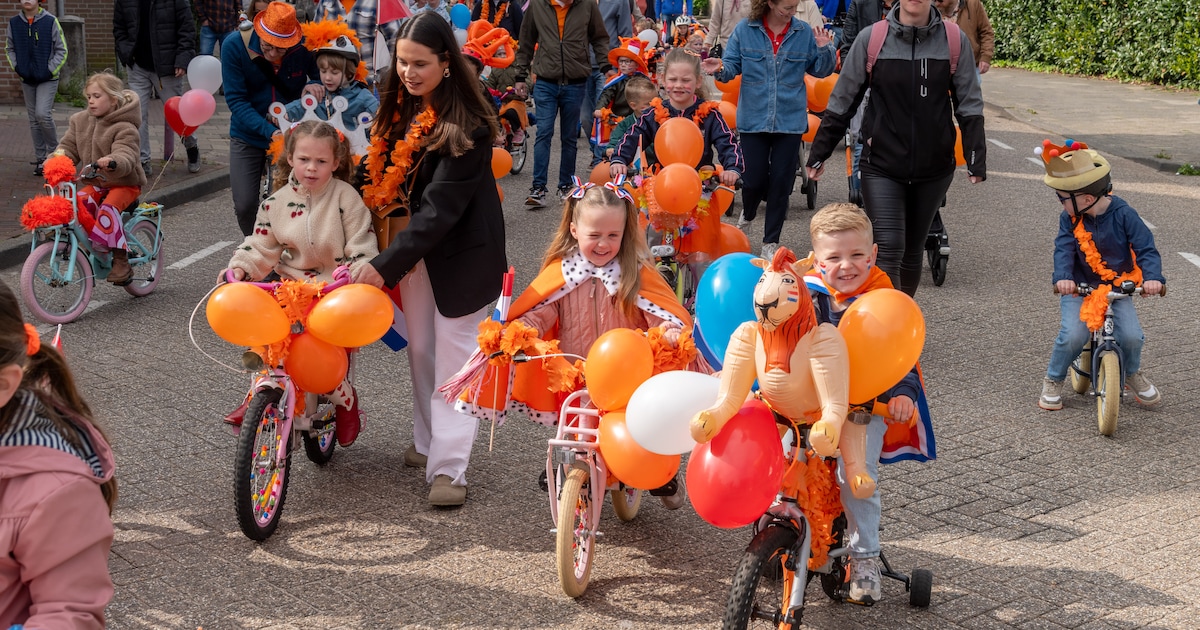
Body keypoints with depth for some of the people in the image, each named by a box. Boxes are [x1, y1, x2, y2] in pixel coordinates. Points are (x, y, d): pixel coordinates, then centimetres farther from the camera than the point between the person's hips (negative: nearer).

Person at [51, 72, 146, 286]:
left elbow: (126, 157, -30)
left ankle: (121, 262, -24)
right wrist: (58, 159, -15)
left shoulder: (124, 128, -16)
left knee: (108, 209, -31)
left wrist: (112, 162, -54)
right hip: (95, 183, 6)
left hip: (124, 183, -6)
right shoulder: (80, 121, 5)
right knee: (78, 203, -23)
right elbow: (69, 147, 9)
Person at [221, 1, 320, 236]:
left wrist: (313, 86, -25)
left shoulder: (305, 46, -18)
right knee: (245, 205, -2)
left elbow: (323, 74, 0)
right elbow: (236, 100, -20)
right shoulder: (234, 45, -19)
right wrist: (269, 131, -32)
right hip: (248, 137, 0)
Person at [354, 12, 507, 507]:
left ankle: (449, 465, -1)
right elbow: (386, 178, 11)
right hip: (413, 243, 7)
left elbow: (440, 209, -28)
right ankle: (428, 440, 28)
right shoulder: (401, 108, -3)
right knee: (420, 349, 14)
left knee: (453, 355, -4)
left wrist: (385, 265, -31)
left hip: (461, 253, -7)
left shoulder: (464, 126, -25)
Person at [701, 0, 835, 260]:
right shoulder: (745, 30, -3)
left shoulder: (804, 33, 1)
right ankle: (747, 215, 34)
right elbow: (732, 65, -1)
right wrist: (721, 69, -23)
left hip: (789, 120, 1)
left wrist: (823, 50, -13)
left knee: (781, 182, 4)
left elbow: (821, 71, 6)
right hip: (753, 119, -1)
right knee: (754, 179, -2)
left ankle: (771, 243, 16)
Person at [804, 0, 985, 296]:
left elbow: (969, 106, 2)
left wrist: (976, 161, -3)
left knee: (912, 250, 14)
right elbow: (841, 102, 1)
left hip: (934, 169, 2)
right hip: (882, 166, -2)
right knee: (888, 250, -12)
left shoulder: (954, 41, -4)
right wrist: (818, 154, 4)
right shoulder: (872, 38, -6)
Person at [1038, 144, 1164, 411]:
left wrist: (1152, 277, -32)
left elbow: (1146, 248, -15)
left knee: (1131, 336, -17)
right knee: (1073, 336, -22)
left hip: (1117, 288, 0)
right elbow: (1064, 249, -15)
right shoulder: (1070, 218, -5)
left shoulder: (1123, 214, -12)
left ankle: (1132, 374, 17)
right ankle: (1053, 380, 4)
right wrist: (1063, 277, -35)